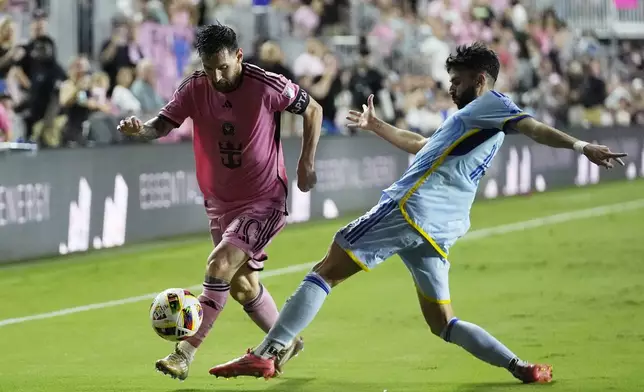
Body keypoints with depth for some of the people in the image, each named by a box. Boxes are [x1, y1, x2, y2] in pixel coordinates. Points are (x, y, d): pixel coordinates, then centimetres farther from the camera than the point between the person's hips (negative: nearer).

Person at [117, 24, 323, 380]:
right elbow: (163, 124, -16)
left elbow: (313, 110, -3)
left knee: (220, 264, -24)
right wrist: (142, 130, -39)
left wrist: (306, 164, -6)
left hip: (264, 200, -6)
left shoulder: (268, 87, -18)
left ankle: (185, 353, -22)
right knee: (242, 286, 15)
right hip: (220, 202, 6)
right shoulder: (195, 88, -8)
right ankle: (285, 342, 40)